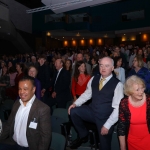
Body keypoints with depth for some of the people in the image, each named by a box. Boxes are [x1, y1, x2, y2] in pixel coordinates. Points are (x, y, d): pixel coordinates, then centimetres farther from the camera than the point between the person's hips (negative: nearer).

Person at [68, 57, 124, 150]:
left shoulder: (117, 84, -16)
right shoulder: (94, 79, 0)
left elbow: (117, 108, -17)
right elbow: (87, 94, 10)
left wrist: (107, 125, -19)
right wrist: (75, 104, -5)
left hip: (105, 118, -4)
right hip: (92, 111, 4)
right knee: (73, 111, -16)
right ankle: (83, 135, 7)